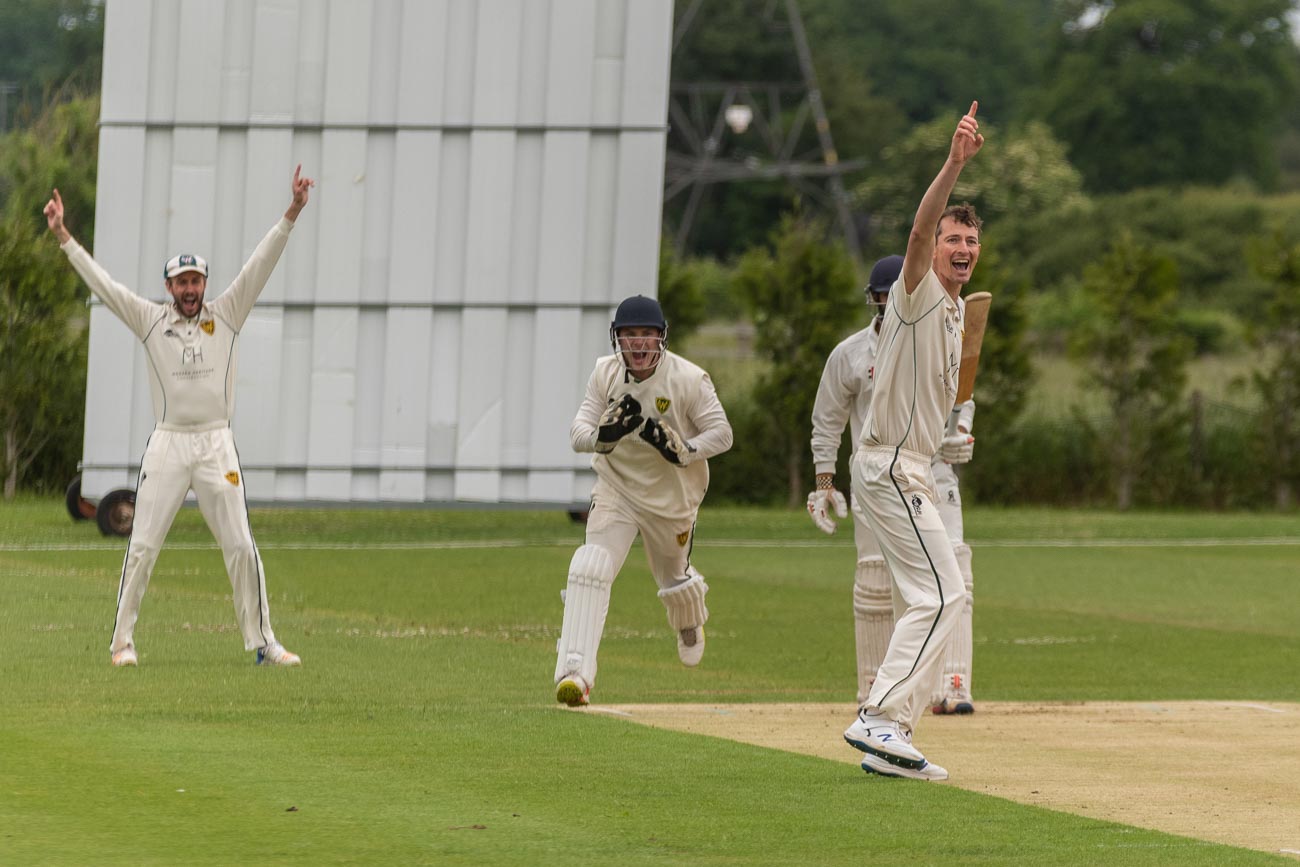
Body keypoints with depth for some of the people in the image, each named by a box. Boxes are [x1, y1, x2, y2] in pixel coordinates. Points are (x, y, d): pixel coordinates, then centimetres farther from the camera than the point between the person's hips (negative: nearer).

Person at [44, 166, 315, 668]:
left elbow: (261, 264, -1)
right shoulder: (151, 321, 5)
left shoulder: (227, 315, 6)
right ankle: (123, 640, 7)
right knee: (142, 547, -1)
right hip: (167, 446, 0)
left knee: (241, 547, -2)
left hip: (217, 445, 0)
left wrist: (292, 214, -11)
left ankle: (262, 642, 3)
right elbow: (101, 282, 1)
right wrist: (63, 237, -6)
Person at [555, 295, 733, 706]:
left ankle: (691, 620, 58)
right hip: (615, 489, 1)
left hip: (672, 497, -1)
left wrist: (684, 451, -31)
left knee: (674, 580, 19)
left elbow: (721, 433, -12)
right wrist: (604, 435, -35)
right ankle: (575, 672, -26)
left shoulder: (688, 379, -17)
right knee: (590, 569, -21)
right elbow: (578, 433, -11)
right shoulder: (605, 374, -9)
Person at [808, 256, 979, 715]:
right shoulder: (849, 354, 2)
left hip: (935, 474, 1)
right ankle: (873, 691, 10)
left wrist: (961, 429, -5)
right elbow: (827, 423, 6)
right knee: (875, 579, -3)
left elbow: (962, 398, 18)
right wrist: (824, 483, -1)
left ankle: (950, 689, -16)